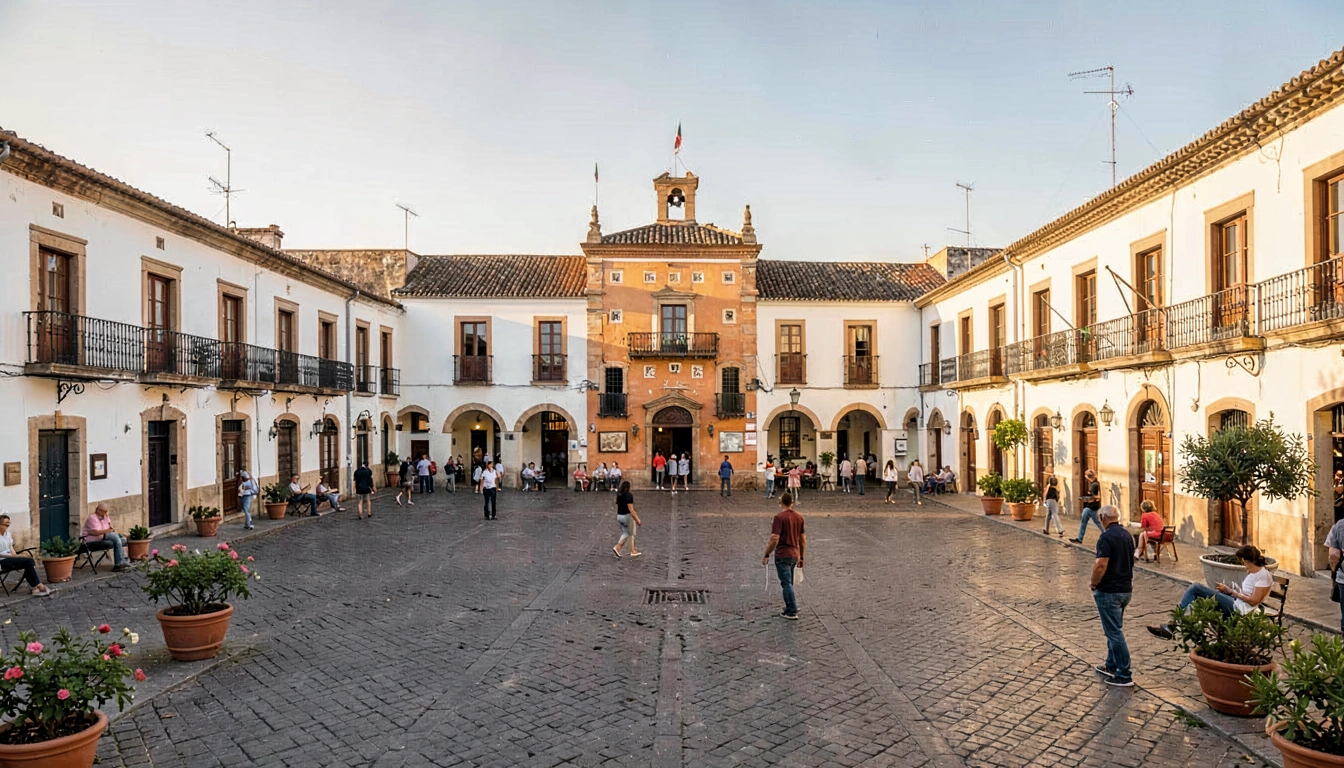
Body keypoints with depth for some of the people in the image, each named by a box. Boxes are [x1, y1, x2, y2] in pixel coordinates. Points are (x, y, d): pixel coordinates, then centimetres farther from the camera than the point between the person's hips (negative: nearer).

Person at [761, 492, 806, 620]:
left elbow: (774, 539, -20)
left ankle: (792, 612, 0)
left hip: (782, 555, -7)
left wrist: (766, 555, -10)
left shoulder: (779, 517, -15)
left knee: (787, 583, -2)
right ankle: (790, 606, 27)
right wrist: (802, 558, 17)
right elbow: (803, 539, 10)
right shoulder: (799, 517, 6)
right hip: (794, 555, 7)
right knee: (789, 582, 20)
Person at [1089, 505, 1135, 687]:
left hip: (1109, 591, -9)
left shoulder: (1107, 537, -19)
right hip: (1126, 589, 9)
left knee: (1114, 632, -2)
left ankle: (1124, 675, 2)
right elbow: (1129, 561, 17)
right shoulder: (1127, 535, 8)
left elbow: (1101, 565, -24)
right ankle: (1111, 666, 30)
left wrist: (1094, 584, -9)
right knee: (1114, 629, 20)